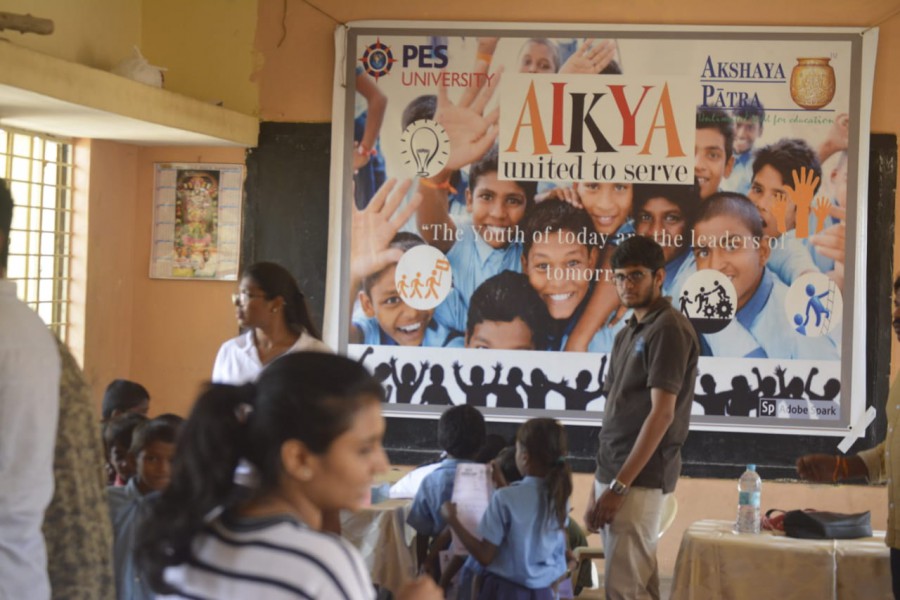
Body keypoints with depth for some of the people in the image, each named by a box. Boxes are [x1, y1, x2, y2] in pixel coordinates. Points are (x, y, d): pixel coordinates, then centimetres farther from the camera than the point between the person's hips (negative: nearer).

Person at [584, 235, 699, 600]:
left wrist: (619, 485, -20)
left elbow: (662, 413, -17)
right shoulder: (627, 334, 16)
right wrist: (598, 486, 15)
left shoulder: (668, 330, -11)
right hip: (613, 475, 9)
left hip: (639, 479, -9)